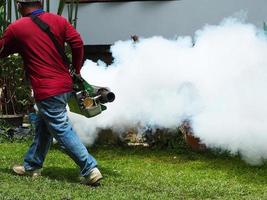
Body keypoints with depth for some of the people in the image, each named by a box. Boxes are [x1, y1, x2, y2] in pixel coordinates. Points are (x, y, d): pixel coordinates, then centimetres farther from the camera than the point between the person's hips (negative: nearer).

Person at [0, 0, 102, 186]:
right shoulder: (58, 20, 4)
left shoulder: (16, 28, -4)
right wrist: (76, 70, 9)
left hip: (47, 91, -6)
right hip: (65, 85, 7)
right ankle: (32, 165, 33)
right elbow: (78, 42, -3)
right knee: (43, 126, 21)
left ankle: (91, 170, -9)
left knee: (63, 131, -4)